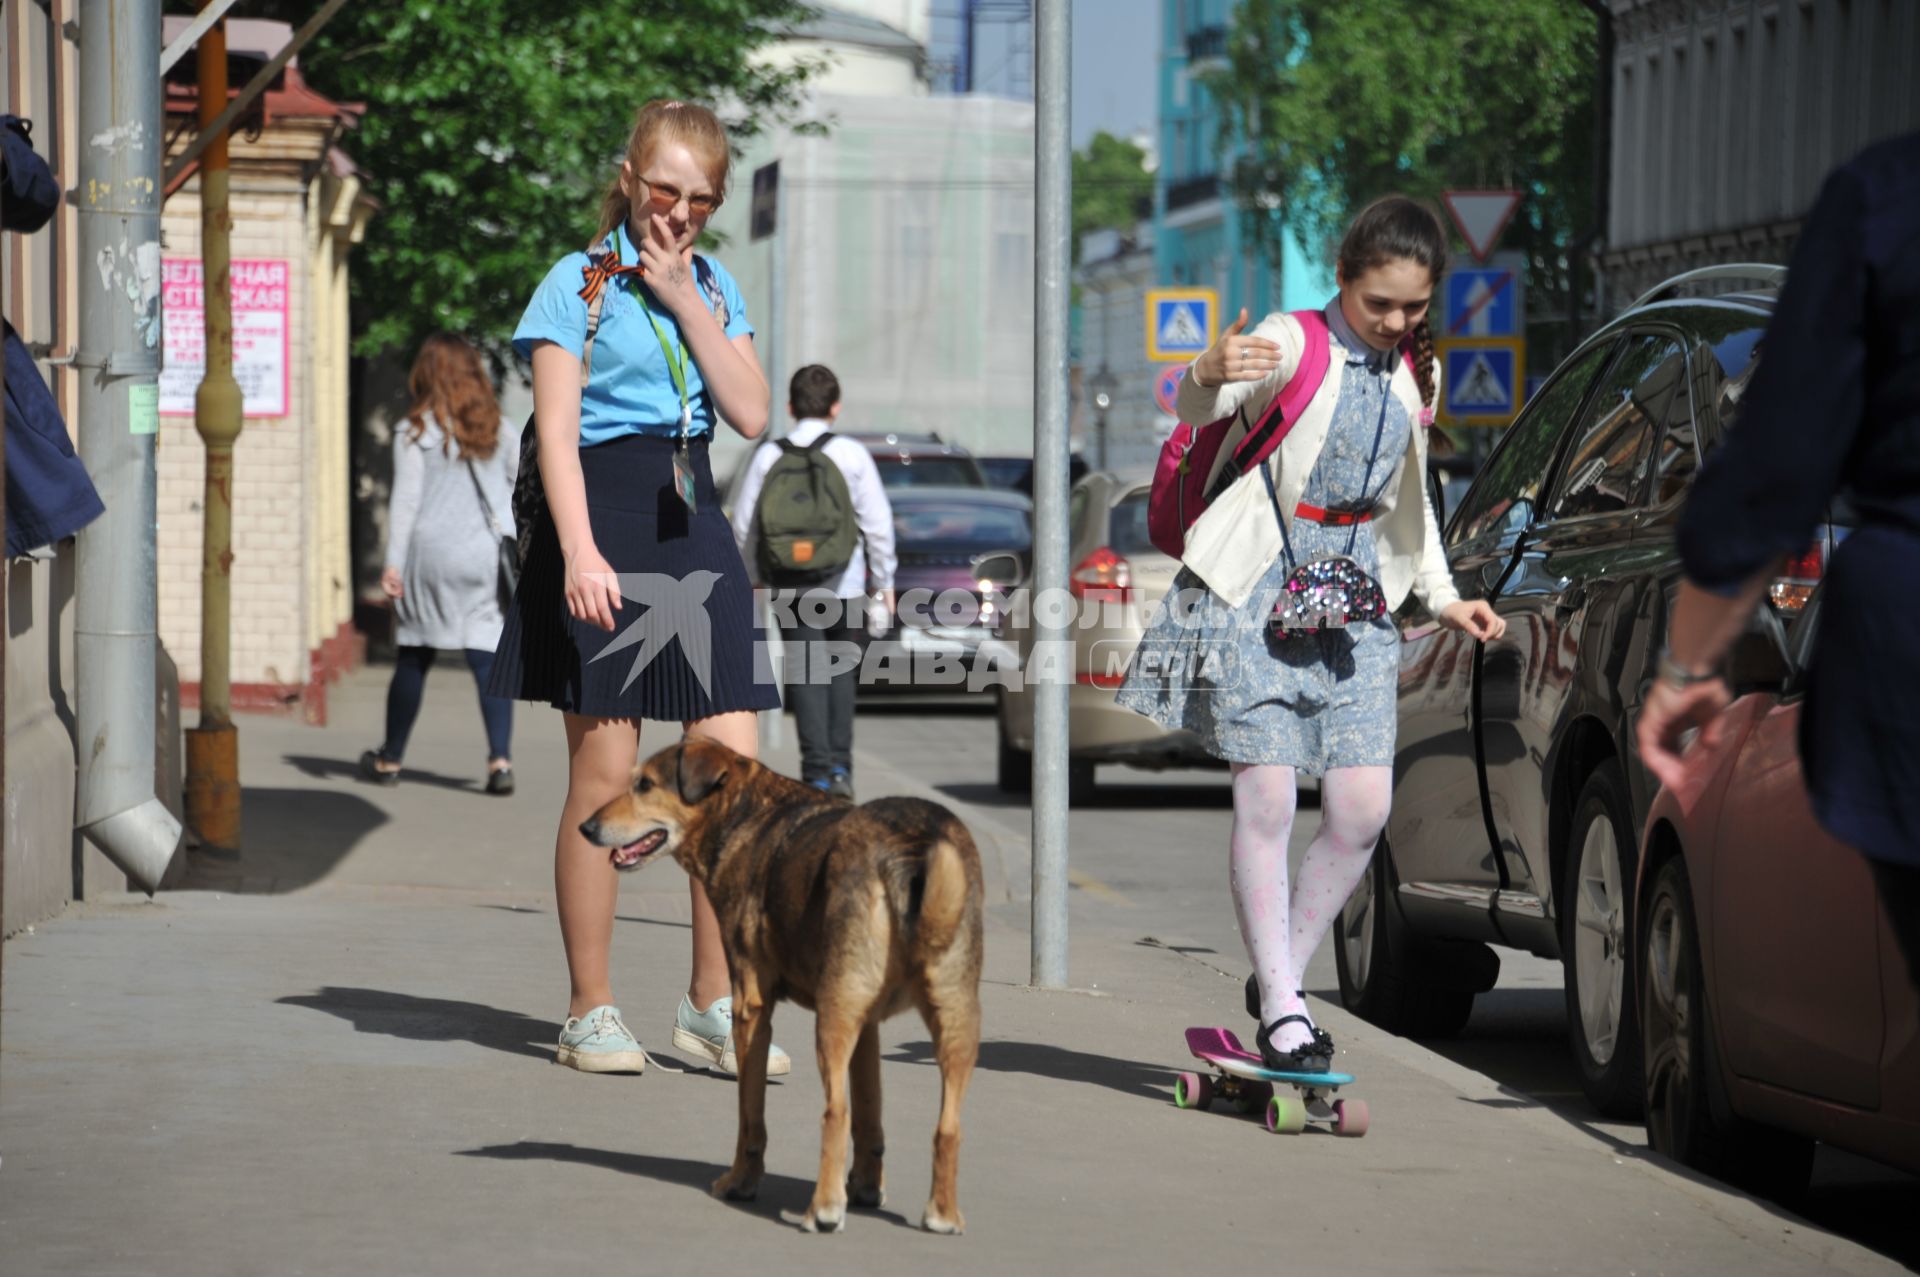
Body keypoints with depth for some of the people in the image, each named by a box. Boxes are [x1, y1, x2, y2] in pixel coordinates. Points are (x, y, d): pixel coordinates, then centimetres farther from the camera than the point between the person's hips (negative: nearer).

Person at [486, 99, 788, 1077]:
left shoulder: (712, 285, 15)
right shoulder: (581, 283, -1)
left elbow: (751, 414, 3)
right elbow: (557, 428, -7)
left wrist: (685, 300, -3)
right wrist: (580, 551, -19)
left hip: (692, 522, 5)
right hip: (604, 519, -5)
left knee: (734, 767, -2)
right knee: (605, 772, -4)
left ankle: (713, 1004, 6)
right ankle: (591, 1011, 4)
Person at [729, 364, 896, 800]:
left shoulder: (768, 457, 1)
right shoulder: (851, 455, -3)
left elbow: (743, 525, 3)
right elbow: (878, 522, -2)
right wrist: (884, 582, 7)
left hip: (790, 587, 1)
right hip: (844, 585, -1)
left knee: (805, 672, 2)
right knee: (842, 669, 12)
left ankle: (817, 769, -5)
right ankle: (839, 765, 3)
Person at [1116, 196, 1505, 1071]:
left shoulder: (1411, 375, 12)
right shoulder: (1292, 344, -7)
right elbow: (1199, 410, -22)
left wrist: (1442, 598, 16)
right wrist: (1209, 375, -46)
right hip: (1257, 594, -6)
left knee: (1363, 808, -3)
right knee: (1267, 800, -9)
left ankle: (1282, 978, 13)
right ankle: (1280, 1009, -4)